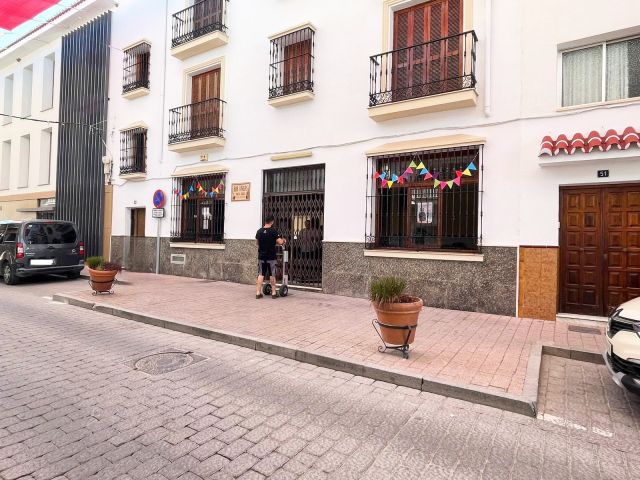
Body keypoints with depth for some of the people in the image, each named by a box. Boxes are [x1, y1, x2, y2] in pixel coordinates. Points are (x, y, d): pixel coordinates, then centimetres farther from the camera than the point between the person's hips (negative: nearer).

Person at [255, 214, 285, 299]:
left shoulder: (259, 231, 4)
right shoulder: (273, 231, -11)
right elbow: (280, 242, -15)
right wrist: (283, 240, 8)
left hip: (261, 256, 4)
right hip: (271, 257, -4)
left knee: (260, 274, 8)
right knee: (272, 275, 7)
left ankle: (258, 293, 6)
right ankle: (274, 293, 14)